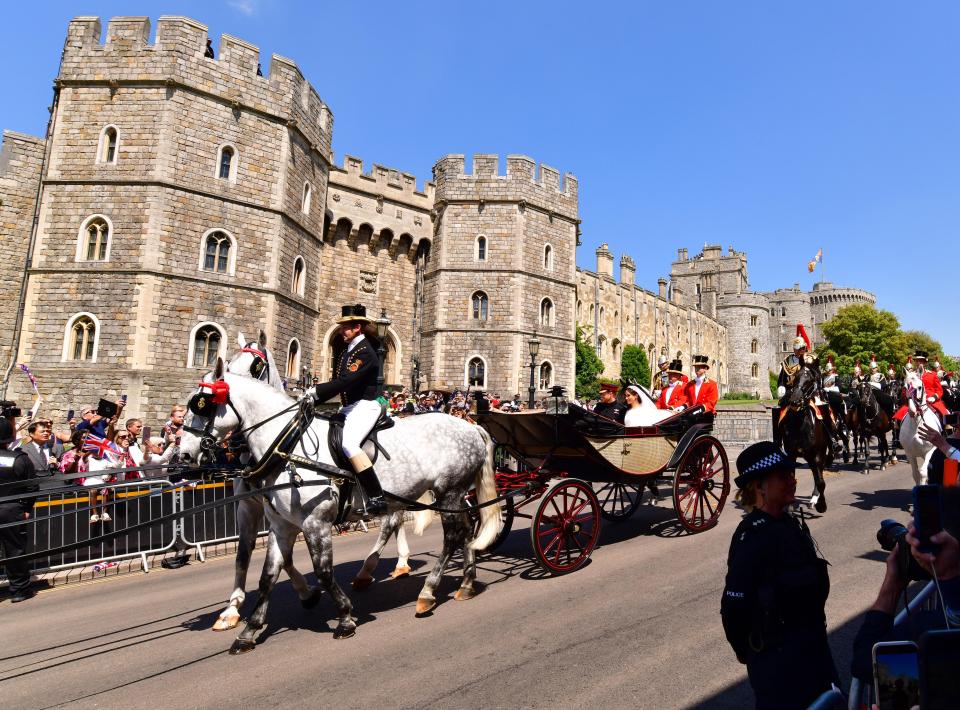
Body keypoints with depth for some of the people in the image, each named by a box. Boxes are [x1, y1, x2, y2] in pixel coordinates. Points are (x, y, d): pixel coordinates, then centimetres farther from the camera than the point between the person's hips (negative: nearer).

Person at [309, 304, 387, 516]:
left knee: (348, 443, -29)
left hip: (365, 406, -11)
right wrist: (316, 398, 6)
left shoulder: (365, 352, -13)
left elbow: (346, 381, -24)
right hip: (349, 407, 11)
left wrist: (317, 391, -20)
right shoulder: (348, 350, 17)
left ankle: (377, 498, -31)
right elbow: (338, 381, 17)